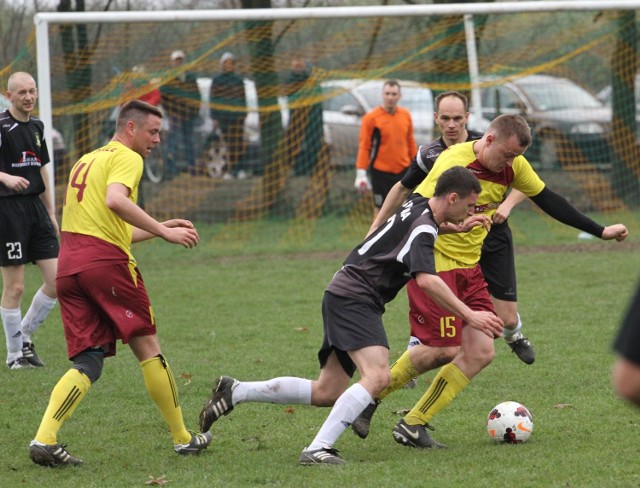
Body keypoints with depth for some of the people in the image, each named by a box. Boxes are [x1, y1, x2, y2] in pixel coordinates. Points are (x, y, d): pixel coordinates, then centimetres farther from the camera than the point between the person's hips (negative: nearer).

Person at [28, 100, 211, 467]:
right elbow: (115, 201, -21)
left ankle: (45, 439, -15)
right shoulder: (126, 158, 0)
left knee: (87, 363, 4)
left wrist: (161, 227, 31)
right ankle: (183, 438, 14)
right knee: (148, 348, 6)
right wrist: (164, 232, -19)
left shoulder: (85, 161, 28)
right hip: (106, 262, -7)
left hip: (68, 264, 7)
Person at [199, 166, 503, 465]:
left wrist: (457, 227, 30)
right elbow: (426, 280, -30)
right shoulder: (423, 227, -16)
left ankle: (235, 392, 17)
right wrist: (469, 315, -29)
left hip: (344, 297, 10)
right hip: (354, 298, -10)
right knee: (377, 376, -26)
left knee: (327, 393, 10)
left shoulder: (418, 206, 11)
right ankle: (317, 449, -31)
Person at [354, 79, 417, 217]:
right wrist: (361, 173, -14)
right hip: (381, 171, -4)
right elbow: (364, 147, -8)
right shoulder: (371, 117, -7)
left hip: (403, 170, 4)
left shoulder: (405, 115, 6)